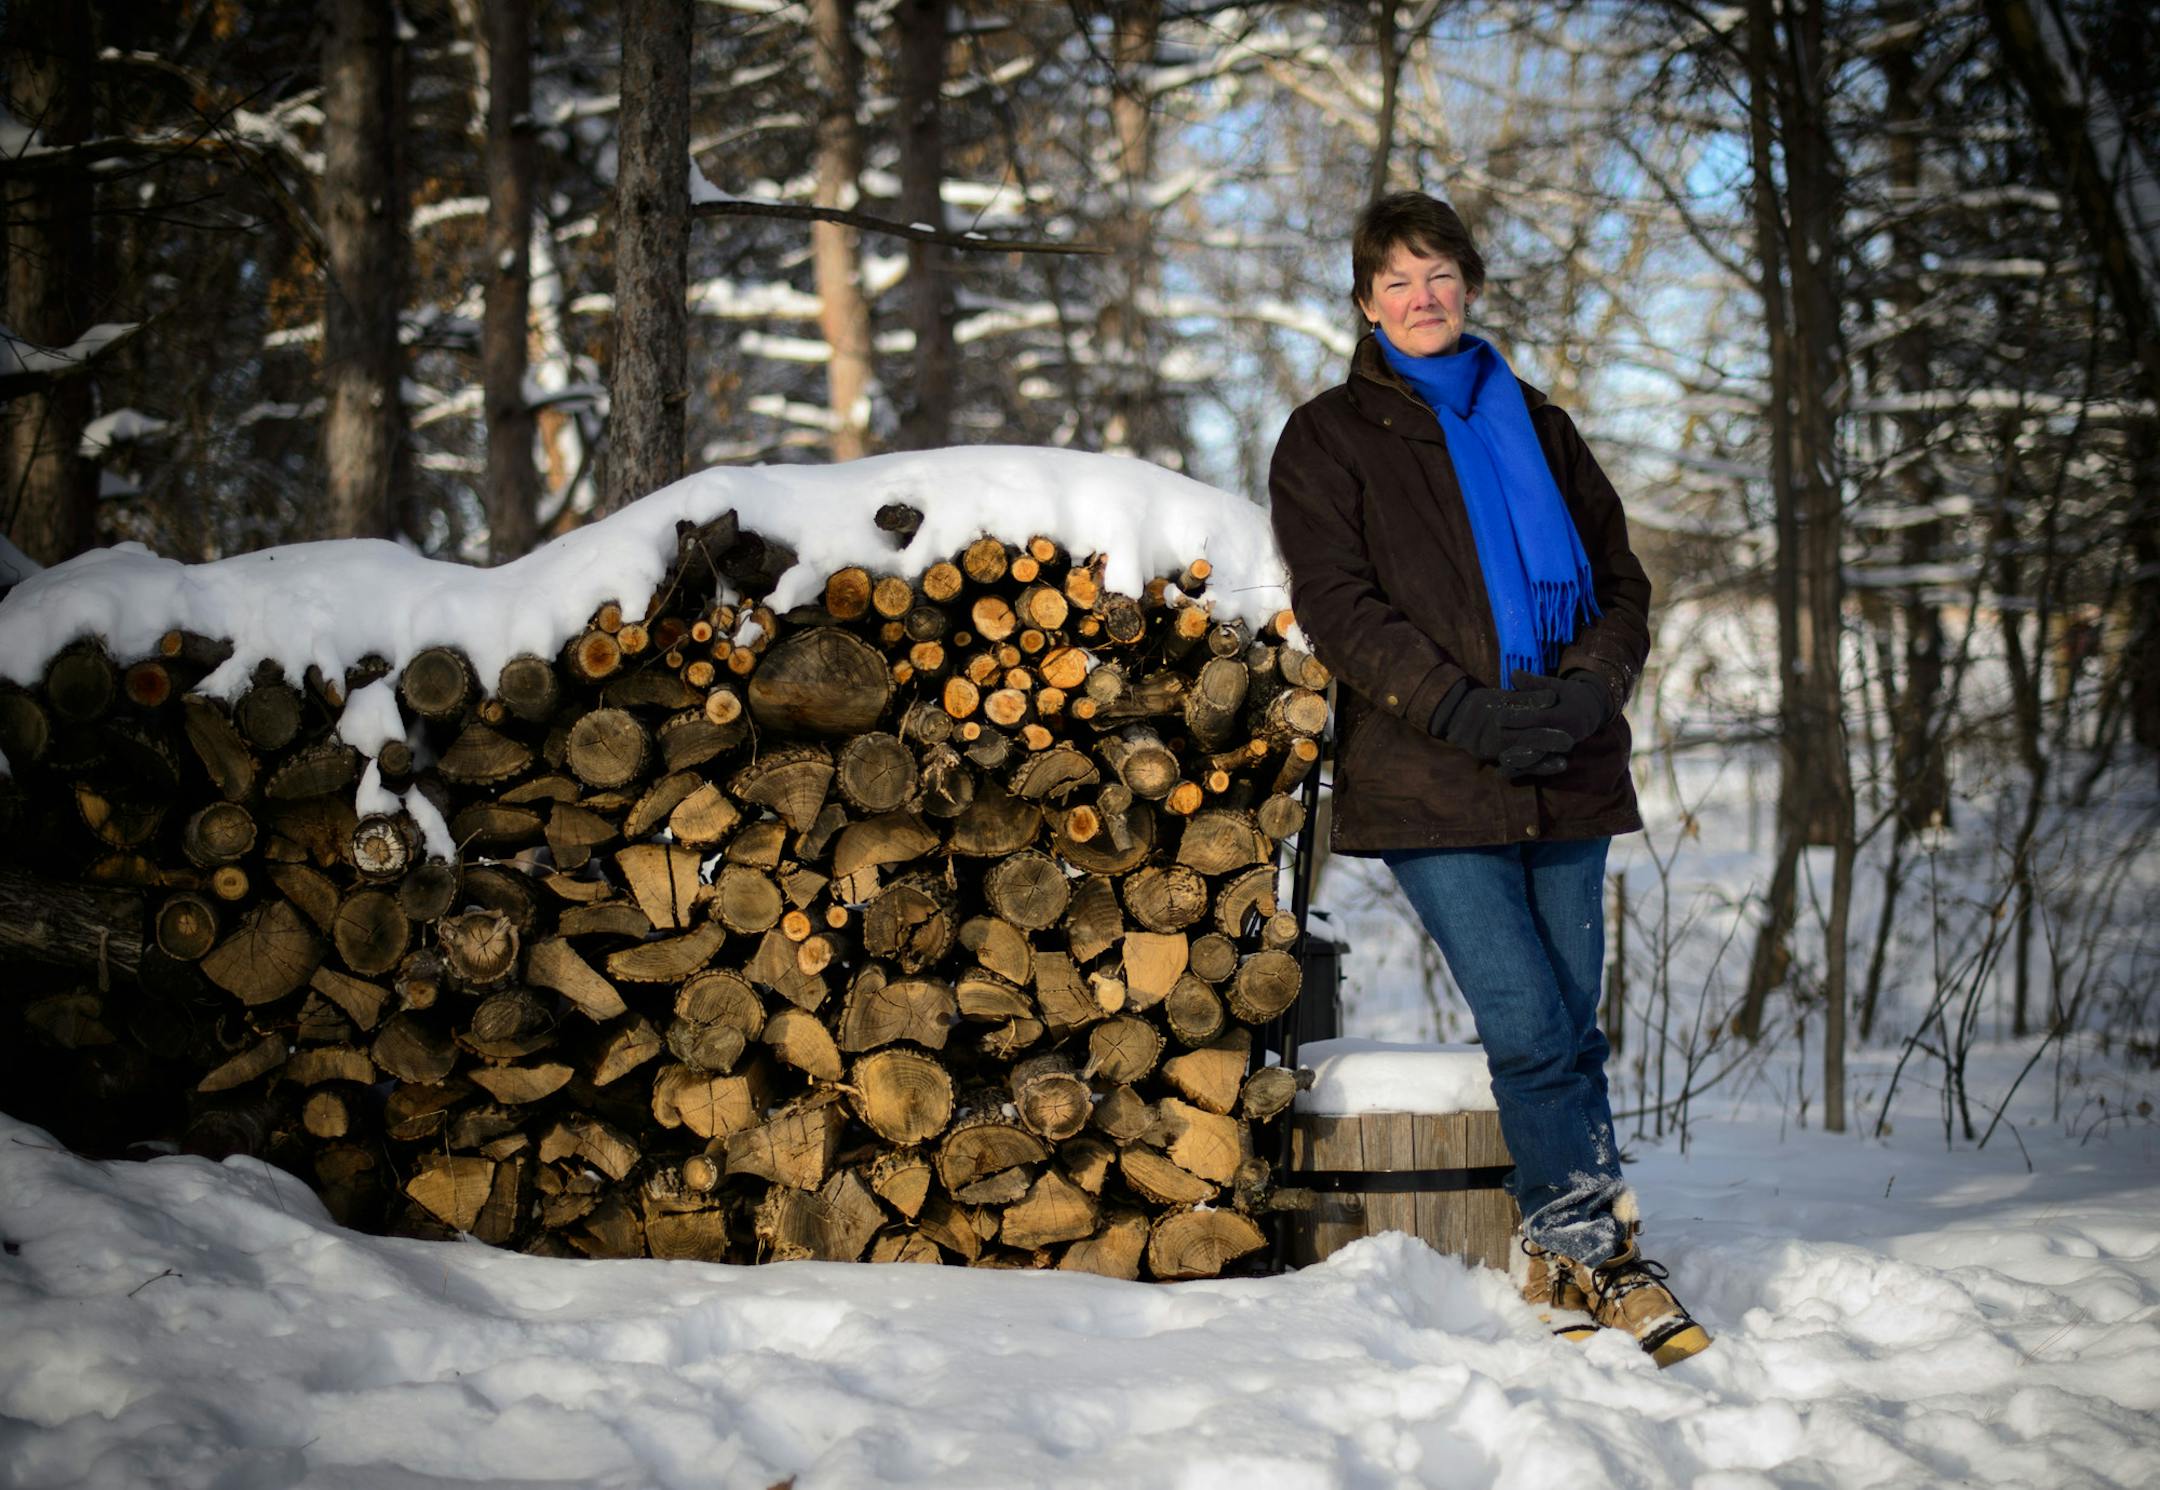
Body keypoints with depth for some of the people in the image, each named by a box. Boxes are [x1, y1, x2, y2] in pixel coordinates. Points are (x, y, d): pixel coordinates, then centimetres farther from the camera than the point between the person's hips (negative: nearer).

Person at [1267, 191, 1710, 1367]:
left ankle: (1562, 1255, 12)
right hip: (1428, 784, -4)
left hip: (1568, 779, 4)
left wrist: (1587, 689, -6)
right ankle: (1597, 1245, -1)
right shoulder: (1328, 438, 8)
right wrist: (1464, 710, -16)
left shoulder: (1537, 429, 19)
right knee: (1529, 1026, -12)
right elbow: (1337, 605, -4)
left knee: (1570, 1028, 3)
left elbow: (1621, 583, 15)